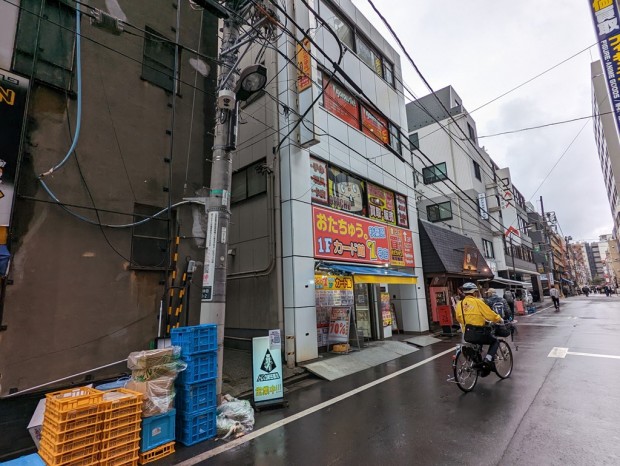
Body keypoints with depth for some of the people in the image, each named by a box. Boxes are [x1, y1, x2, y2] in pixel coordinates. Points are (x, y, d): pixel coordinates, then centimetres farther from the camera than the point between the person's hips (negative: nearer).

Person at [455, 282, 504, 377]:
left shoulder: (459, 304, 7)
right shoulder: (477, 302, -8)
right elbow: (490, 314, -4)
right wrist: (500, 320, 16)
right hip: (478, 333, -5)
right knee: (495, 342, 21)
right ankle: (487, 361, 2)